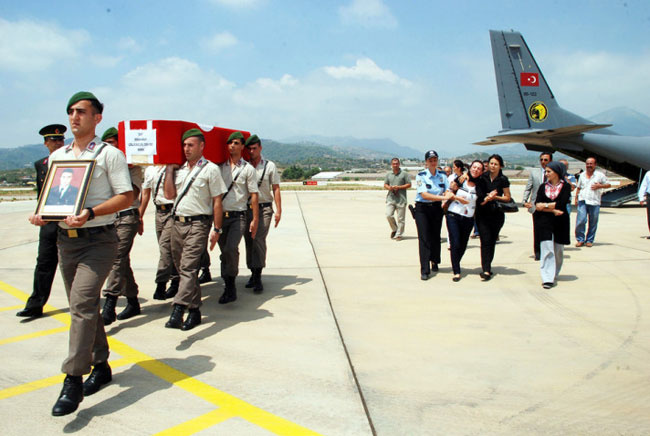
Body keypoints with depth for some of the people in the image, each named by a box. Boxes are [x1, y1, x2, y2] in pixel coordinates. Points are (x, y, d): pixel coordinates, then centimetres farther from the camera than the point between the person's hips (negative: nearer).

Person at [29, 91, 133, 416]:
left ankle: (73, 380, -12)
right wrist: (41, 214, -1)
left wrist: (90, 213, -22)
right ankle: (100, 365, 27)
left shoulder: (109, 154, -3)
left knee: (82, 304, -16)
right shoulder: (57, 156, 16)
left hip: (98, 240, -6)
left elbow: (126, 196, -9)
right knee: (83, 307, 12)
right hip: (65, 239, 7)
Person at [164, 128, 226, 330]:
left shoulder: (210, 169, -2)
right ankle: (194, 310, 22)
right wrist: (169, 169, 6)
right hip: (177, 223, 7)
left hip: (197, 224, -7)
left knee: (188, 268, -16)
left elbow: (217, 201, -4)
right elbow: (169, 194, 7)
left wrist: (217, 229, -8)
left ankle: (177, 312, -24)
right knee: (182, 269, 11)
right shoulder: (180, 169, 15)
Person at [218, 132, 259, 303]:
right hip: (221, 215, 4)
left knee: (231, 249, -21)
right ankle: (229, 286, 19)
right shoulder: (221, 167, 12)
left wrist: (255, 220, -5)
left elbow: (254, 195, 0)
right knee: (224, 251, 8)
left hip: (238, 216, -4)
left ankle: (230, 286, -10)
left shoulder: (247, 169, 2)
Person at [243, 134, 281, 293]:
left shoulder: (269, 166, 5)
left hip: (264, 208, -3)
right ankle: (253, 273, 18)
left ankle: (257, 277, -13)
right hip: (247, 208, 3)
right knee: (249, 241, 6)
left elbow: (276, 189, 4)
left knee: (259, 240, -14)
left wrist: (278, 210, -4)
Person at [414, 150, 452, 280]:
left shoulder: (443, 175, 5)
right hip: (422, 209, -4)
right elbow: (424, 195, -19)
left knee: (435, 236, 10)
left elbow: (447, 191, -1)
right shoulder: (421, 176, -9)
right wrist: (443, 197, -25)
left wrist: (446, 201, -24)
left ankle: (434, 262, 32)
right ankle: (425, 270, -6)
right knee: (424, 238, -7)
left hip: (437, 208, 4)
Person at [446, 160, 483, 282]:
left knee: (463, 245, 9)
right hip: (453, 215, -2)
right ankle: (456, 272, 0)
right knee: (455, 244, -9)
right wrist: (457, 198, -15)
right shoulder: (460, 180, -1)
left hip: (468, 218, 2)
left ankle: (455, 265, 34)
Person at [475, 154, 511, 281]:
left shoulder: (503, 180, 0)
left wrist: (495, 197, -12)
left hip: (497, 214, 0)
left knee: (492, 241, 6)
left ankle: (487, 267, 18)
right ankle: (486, 270, -11)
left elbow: (507, 198, 2)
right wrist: (487, 198, -10)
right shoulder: (482, 178, 2)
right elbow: (478, 195, 8)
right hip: (482, 214, 0)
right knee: (485, 241, -9)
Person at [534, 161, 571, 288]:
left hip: (561, 222, 0)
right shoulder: (543, 187, 8)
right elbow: (537, 206, -2)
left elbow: (562, 204, -12)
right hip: (545, 222, 0)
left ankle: (554, 274, 26)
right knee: (547, 249, -10)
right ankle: (547, 278, -12)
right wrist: (553, 210, -12)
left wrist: (545, 205, -7)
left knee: (558, 250, 9)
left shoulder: (566, 186, 1)